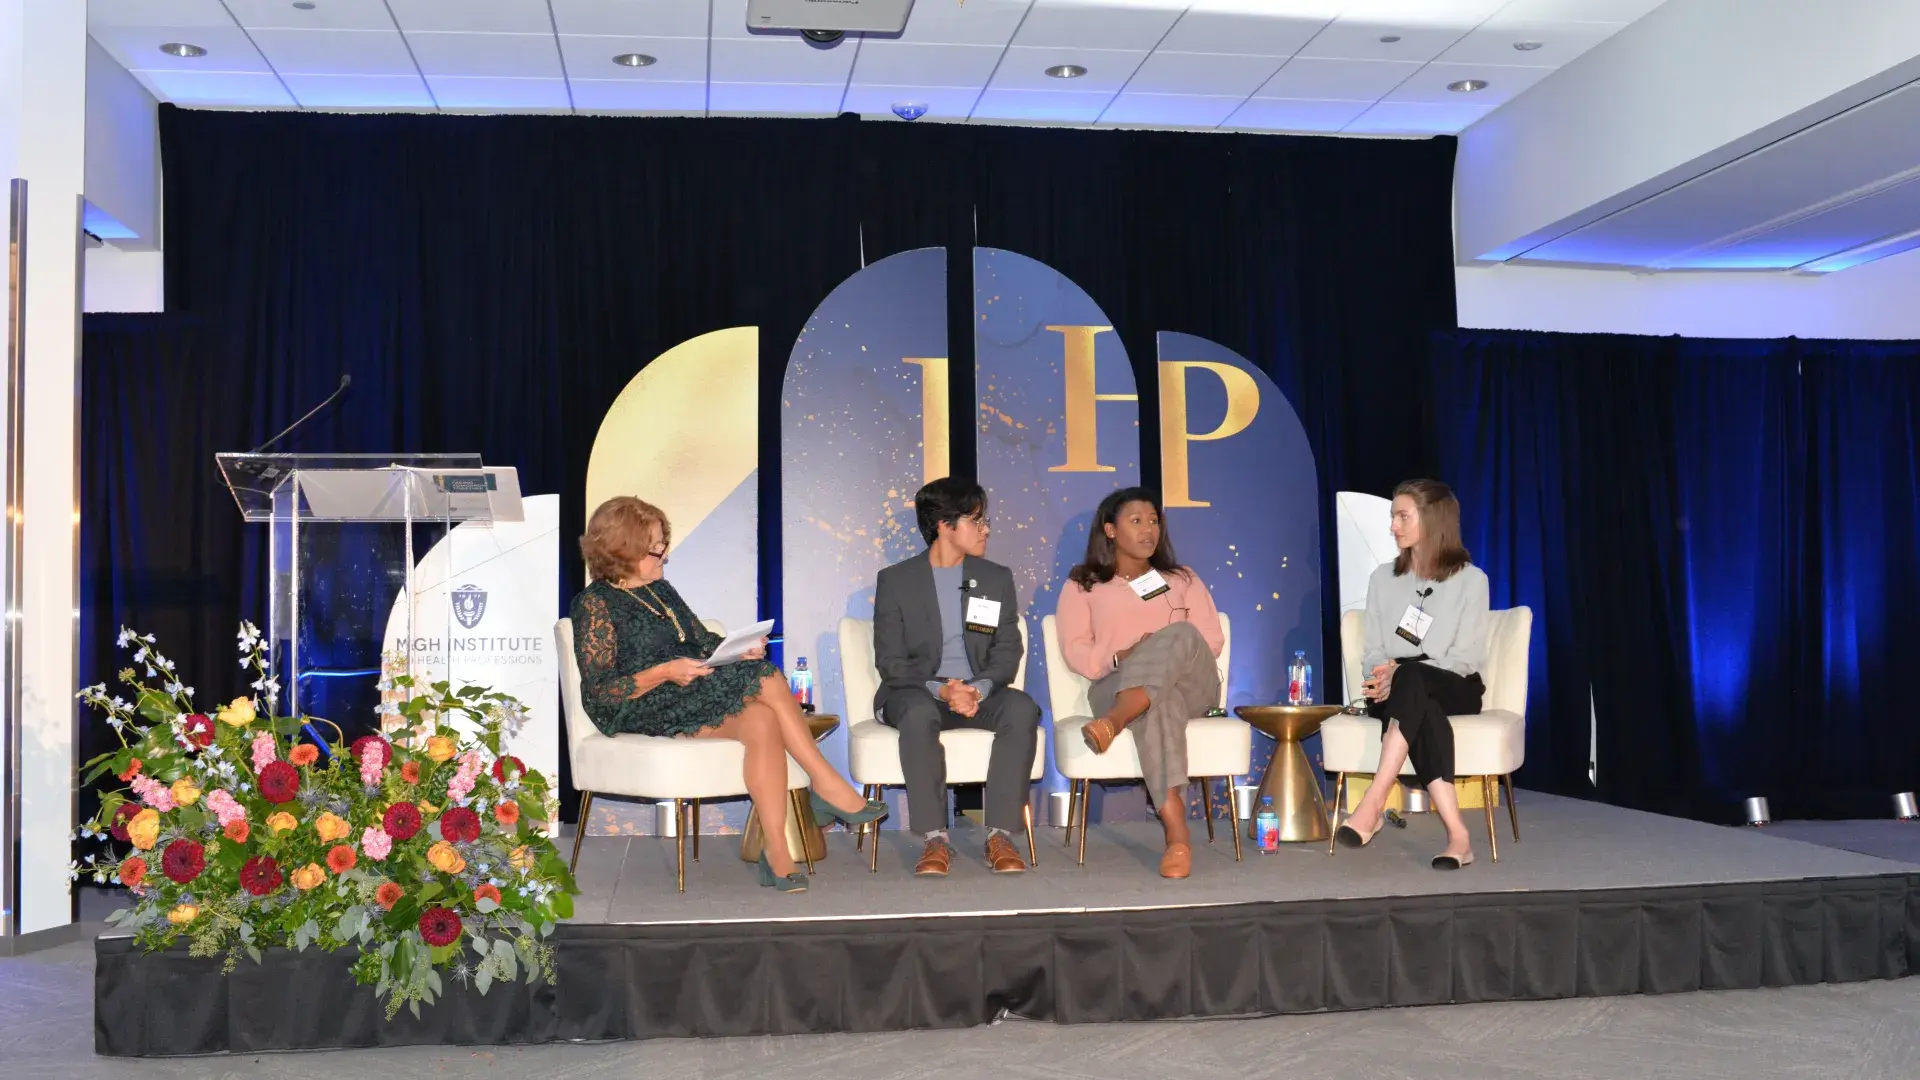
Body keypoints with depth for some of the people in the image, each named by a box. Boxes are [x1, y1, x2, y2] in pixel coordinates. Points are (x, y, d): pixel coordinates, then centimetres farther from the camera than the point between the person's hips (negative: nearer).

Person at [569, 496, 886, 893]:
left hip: (696, 694, 7)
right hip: (642, 713, -7)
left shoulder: (658, 588, 19)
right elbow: (597, 693, -11)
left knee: (761, 720, -29)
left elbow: (703, 641, 22)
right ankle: (828, 783, -18)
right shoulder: (595, 604, -4)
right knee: (768, 680, -26)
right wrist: (664, 673, -24)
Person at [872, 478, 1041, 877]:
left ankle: (1000, 834, -28)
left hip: (978, 693, 3)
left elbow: (1008, 651, 4)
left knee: (1022, 708, -29)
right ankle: (935, 839, -32)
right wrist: (941, 689, -22)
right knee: (920, 712, -38)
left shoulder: (996, 578, 11)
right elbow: (890, 661, -4)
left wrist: (979, 687, -18)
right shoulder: (895, 580, 2)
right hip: (916, 692, -3)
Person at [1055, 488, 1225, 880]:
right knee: (1159, 703, -42)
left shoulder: (1183, 580, 26)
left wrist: (1164, 654, -8)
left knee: (1179, 634, -36)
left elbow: (1213, 640, 13)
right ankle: (1177, 836, -58)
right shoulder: (1083, 584, 20)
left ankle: (1114, 722, -60)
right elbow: (1075, 650, 7)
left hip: (1191, 684, 2)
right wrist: (1120, 657, -15)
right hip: (1117, 687, -2)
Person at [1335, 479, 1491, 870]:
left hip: (1454, 690, -2)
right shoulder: (1383, 578, 13)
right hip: (1396, 692, 2)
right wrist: (1382, 675, -16)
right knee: (1422, 709, -38)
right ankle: (1457, 834, -44)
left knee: (1412, 679, -40)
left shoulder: (1470, 580, 1)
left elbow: (1467, 658, -7)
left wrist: (1399, 674, -20)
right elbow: (1373, 652, 10)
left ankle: (1374, 802, -48)